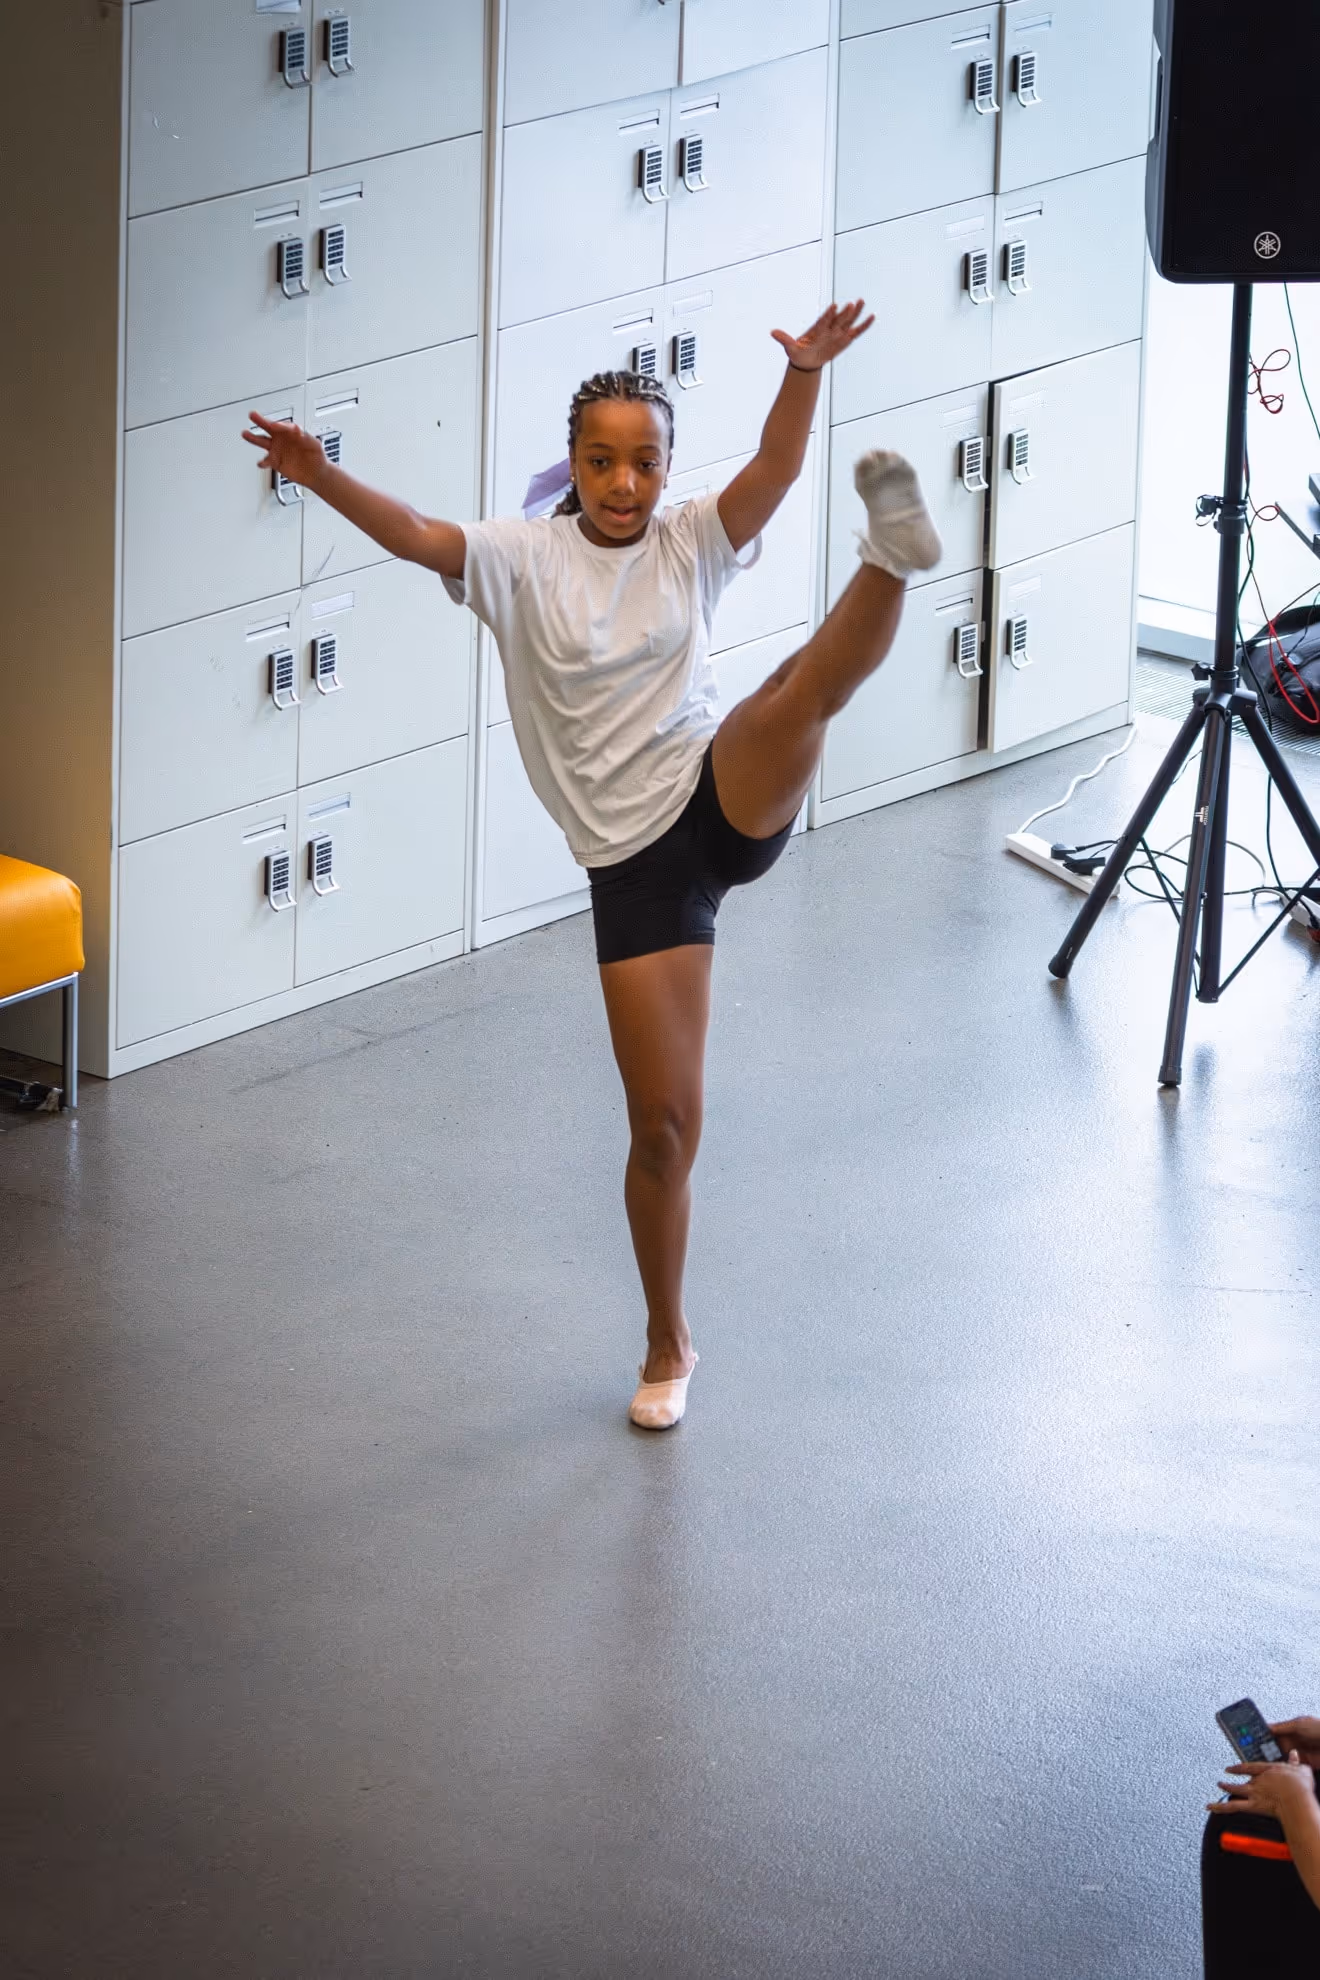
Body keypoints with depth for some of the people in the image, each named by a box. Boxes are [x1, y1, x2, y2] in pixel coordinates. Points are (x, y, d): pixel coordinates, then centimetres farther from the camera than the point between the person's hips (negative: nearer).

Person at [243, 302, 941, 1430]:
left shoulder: (692, 546, 3)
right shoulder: (524, 561, 1)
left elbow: (776, 471, -15)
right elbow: (412, 535, -15)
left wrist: (805, 374, -35)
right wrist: (322, 479, -34)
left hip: (732, 798, 0)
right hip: (634, 861, 0)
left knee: (803, 690, -33)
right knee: (663, 1121, 3)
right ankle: (669, 1347, 19)